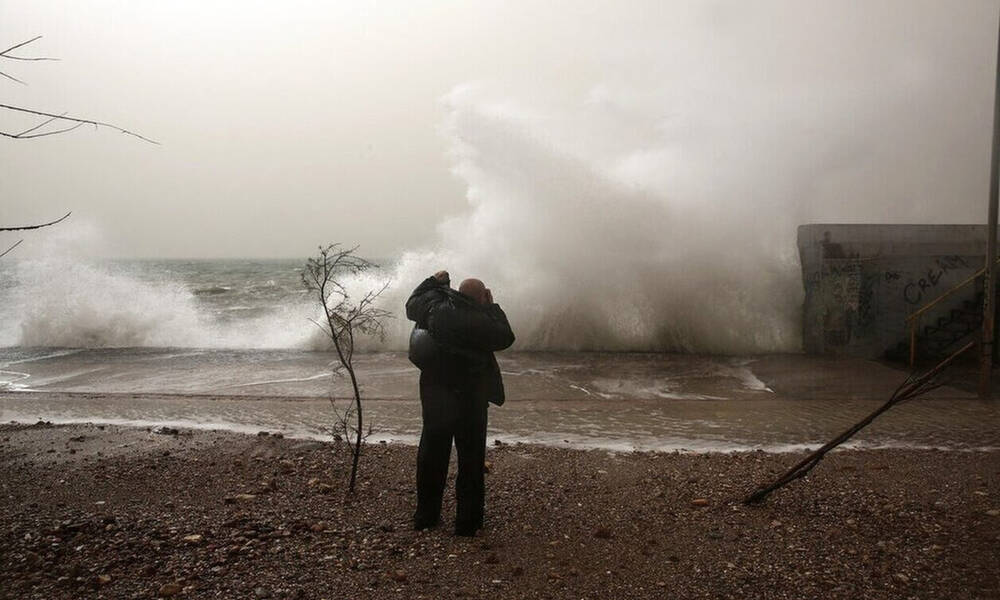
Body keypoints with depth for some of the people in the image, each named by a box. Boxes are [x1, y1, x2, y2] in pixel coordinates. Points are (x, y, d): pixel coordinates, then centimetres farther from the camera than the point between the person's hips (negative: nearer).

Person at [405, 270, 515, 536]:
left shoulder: (433, 309, -3)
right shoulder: (478, 321, -19)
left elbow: (412, 304, 17)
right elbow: (505, 337, -3)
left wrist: (433, 281, 26)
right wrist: (492, 307, 4)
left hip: (433, 396, 5)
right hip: (469, 400, -5)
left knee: (431, 454, 16)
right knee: (471, 459, 7)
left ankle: (425, 515, 26)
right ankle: (467, 521, 12)